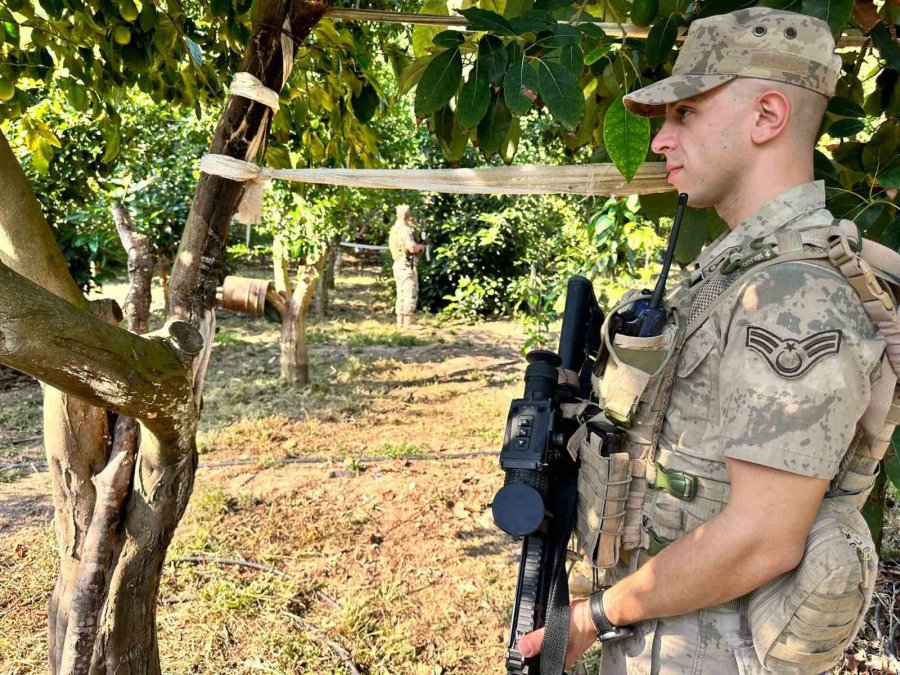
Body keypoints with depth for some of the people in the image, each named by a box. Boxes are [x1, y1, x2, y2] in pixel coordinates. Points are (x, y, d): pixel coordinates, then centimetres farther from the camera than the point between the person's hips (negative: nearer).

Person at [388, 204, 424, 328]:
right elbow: (412, 248, -26)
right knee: (411, 295, -7)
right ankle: (407, 323, -8)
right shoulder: (405, 230, -16)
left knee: (402, 295, 12)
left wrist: (416, 247, 16)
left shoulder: (395, 229, 14)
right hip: (407, 266, -10)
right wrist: (421, 246, -6)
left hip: (399, 264, 10)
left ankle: (400, 323, 15)